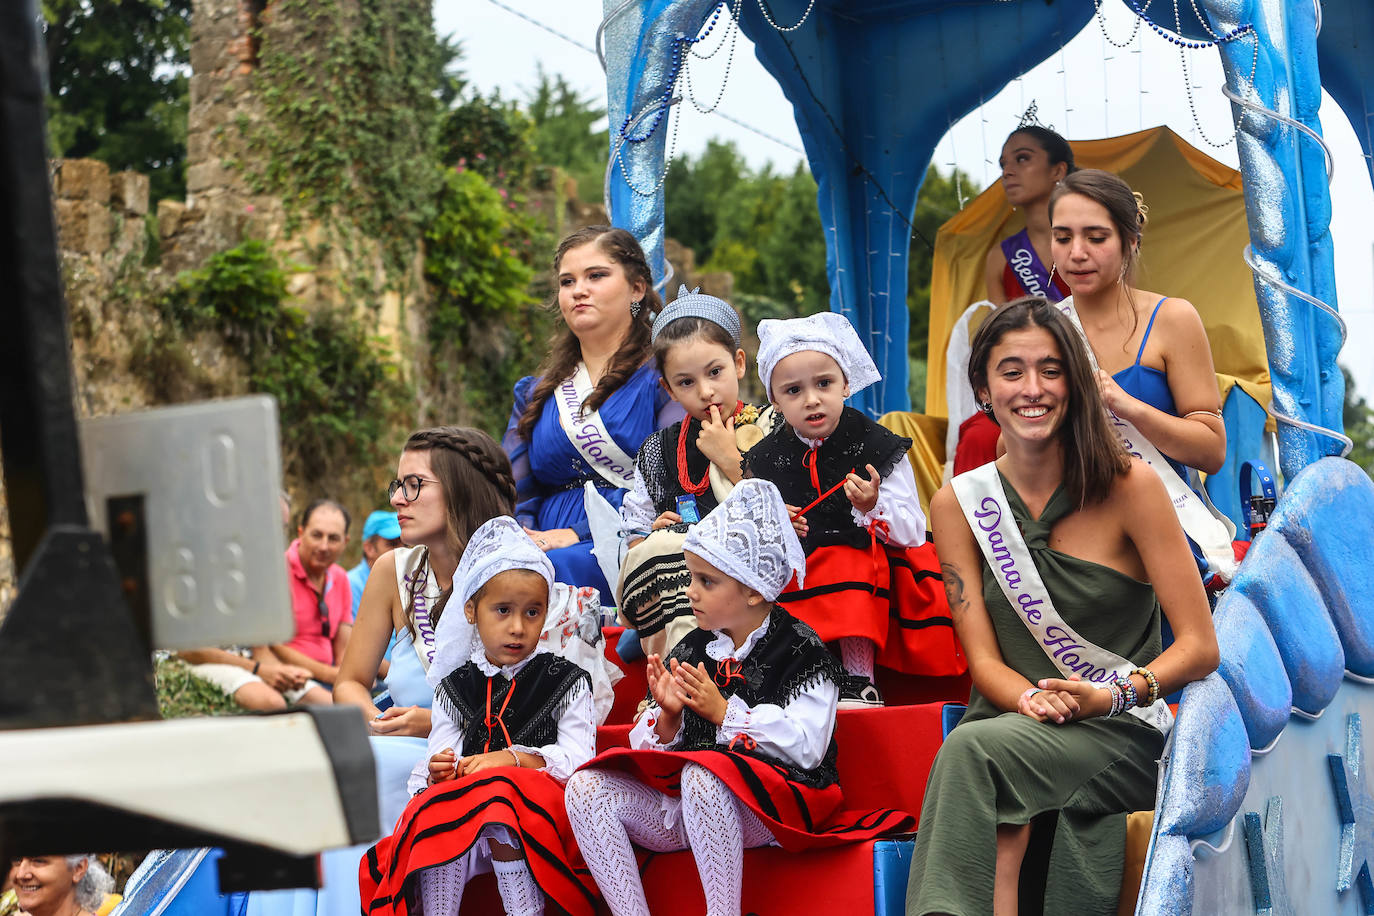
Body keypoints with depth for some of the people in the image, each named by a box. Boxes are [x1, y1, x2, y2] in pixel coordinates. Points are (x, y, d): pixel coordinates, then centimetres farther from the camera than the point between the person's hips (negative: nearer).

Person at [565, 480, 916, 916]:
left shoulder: (803, 651, 0)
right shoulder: (692, 650, 17)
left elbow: (807, 747, -14)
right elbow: (648, 748, 16)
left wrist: (724, 712, -12)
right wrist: (667, 718, -6)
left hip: (769, 805, -6)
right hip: (683, 811, 7)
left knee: (701, 773, -39)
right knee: (586, 788, -15)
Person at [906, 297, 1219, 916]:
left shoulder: (1129, 486, -2)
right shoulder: (957, 504, 7)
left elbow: (1200, 646, -3)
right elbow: (983, 659, 4)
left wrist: (1113, 695, -20)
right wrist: (1032, 699, -19)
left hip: (1123, 733, -2)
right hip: (1014, 727, 2)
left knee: (974, 748, -33)